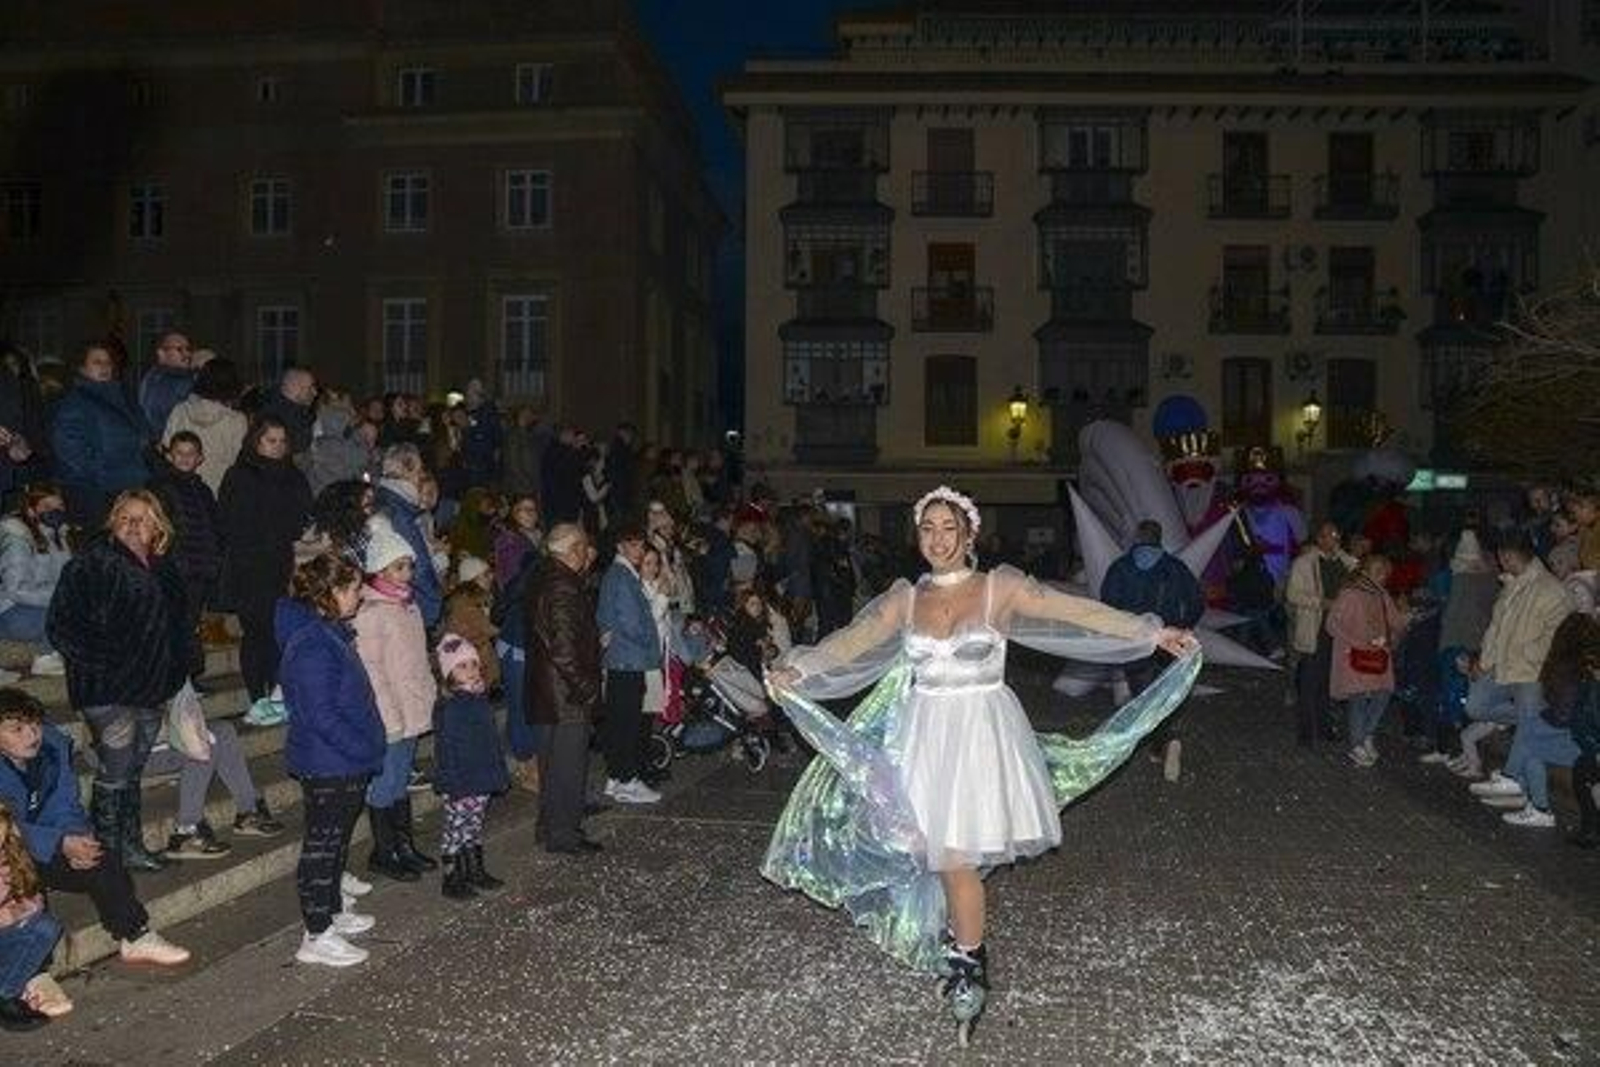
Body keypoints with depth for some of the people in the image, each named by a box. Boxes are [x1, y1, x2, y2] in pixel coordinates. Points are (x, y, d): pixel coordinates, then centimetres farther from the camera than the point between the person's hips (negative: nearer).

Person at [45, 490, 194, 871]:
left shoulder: (163, 570, 11)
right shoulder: (92, 564, -11)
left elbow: (178, 626, 23)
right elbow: (61, 626, -15)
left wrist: (175, 672, 11)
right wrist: (101, 664, -19)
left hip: (151, 689, 7)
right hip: (109, 691, -7)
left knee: (132, 770, 16)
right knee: (115, 771, -2)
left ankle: (132, 846, 26)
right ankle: (108, 851, 10)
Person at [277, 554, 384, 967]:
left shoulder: (332, 631, 9)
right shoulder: (313, 645, -24)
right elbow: (321, 715, -27)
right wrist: (365, 750, -21)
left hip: (345, 765, 10)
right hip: (327, 766, -10)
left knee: (336, 840, 21)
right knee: (322, 844, 0)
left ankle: (333, 910, 35)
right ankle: (317, 936, 9)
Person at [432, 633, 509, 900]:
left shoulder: (481, 699, 6)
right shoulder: (448, 708, -19)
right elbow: (446, 750, -19)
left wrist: (500, 774, 15)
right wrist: (455, 786, -20)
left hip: (482, 781, 8)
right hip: (460, 784, -8)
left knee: (475, 827, 19)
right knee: (456, 828, 3)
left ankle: (476, 871, 32)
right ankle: (452, 879, 15)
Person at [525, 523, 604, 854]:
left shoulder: (542, 577, 11)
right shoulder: (563, 587, -21)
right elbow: (564, 646, -25)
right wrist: (585, 687, -18)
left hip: (544, 692, 10)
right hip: (568, 698, -10)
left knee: (553, 762, 18)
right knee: (569, 764, -1)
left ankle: (551, 826, 29)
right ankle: (563, 833, 6)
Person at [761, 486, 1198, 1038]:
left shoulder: (1000, 588, -4)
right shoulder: (905, 598, 5)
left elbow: (1079, 613, -5)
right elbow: (852, 640, 3)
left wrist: (1154, 633, -6)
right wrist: (798, 669, -8)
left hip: (982, 731, -3)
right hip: (925, 733, 4)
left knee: (956, 851, -7)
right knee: (936, 848, 7)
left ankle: (969, 961, 11)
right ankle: (964, 944, 29)